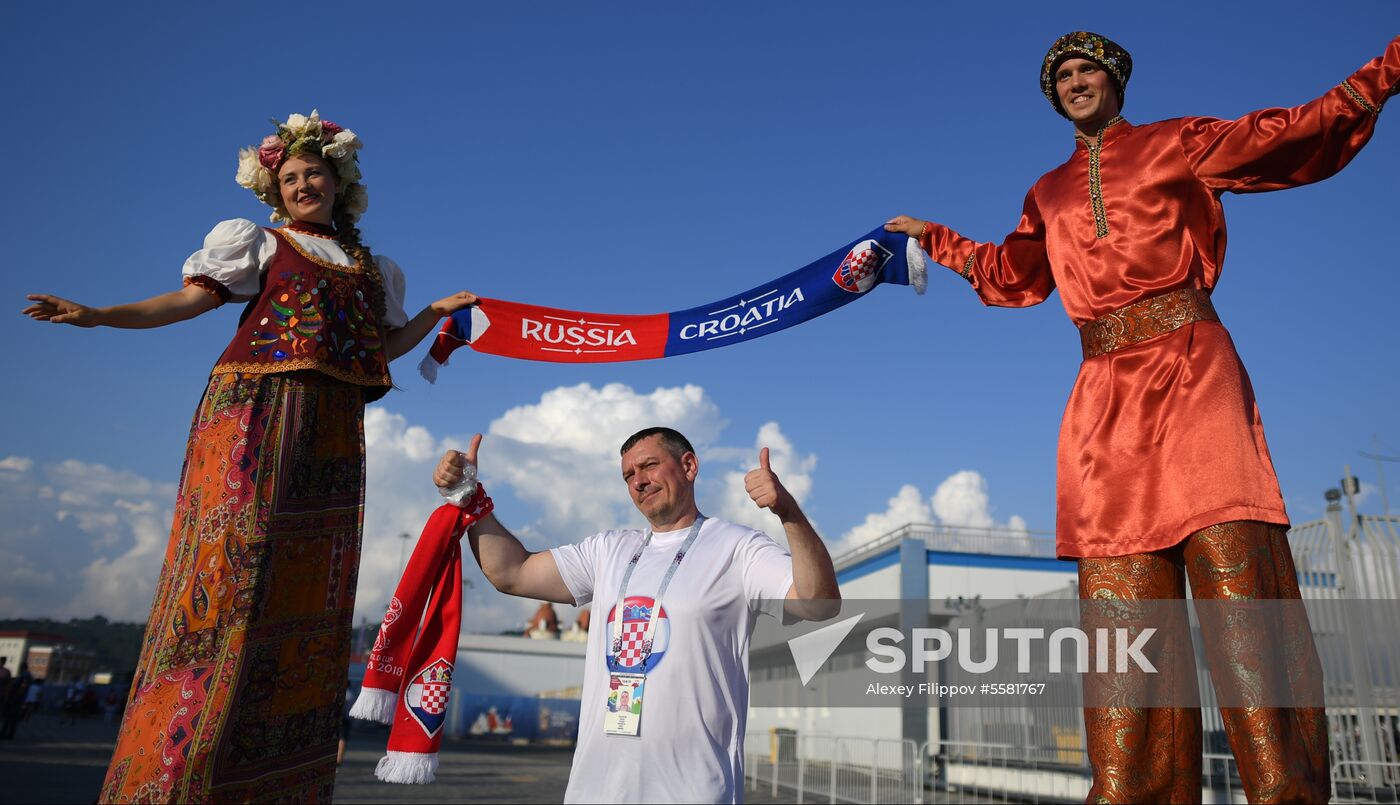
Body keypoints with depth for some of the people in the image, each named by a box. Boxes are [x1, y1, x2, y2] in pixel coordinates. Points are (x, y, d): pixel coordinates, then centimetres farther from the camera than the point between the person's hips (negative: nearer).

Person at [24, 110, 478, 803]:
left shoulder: (372, 270, 23)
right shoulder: (262, 244, 12)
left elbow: (384, 347, 24)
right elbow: (191, 298, 4)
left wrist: (434, 313, 17)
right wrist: (96, 315, -7)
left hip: (332, 428, 4)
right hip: (255, 407, -4)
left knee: (312, 586, 0)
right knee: (232, 560, -13)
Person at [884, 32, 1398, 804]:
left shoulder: (1175, 145, 15)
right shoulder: (1049, 194, 24)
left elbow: (1300, 137, 8)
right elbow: (1009, 277, 36)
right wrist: (933, 238, 42)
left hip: (1189, 371, -3)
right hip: (1106, 395, 3)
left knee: (1235, 574, -14)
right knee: (1121, 597, -4)